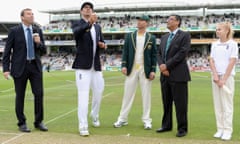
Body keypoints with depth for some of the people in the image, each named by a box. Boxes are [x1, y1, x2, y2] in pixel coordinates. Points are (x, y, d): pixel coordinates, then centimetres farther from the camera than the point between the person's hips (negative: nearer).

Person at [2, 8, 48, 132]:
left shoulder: (38, 31, 8)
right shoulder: (14, 31, -2)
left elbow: (43, 51, 10)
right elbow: (7, 51, -2)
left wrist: (39, 43, -10)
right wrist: (6, 69, -8)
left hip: (35, 66, 3)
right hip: (20, 67, -3)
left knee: (39, 94, 0)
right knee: (20, 96, 4)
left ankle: (38, 122, 14)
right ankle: (22, 123, 17)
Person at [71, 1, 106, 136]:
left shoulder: (98, 26, 15)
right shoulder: (77, 24, -3)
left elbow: (101, 43, 23)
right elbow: (77, 33, -27)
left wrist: (102, 44, -2)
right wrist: (89, 23, -43)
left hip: (96, 65, 6)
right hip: (83, 65, -6)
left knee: (99, 91, 16)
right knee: (83, 95, -8)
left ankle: (95, 115, 41)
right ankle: (83, 126, -4)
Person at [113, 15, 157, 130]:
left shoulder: (151, 38, 4)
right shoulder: (129, 36, 7)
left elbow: (154, 55, 2)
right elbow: (125, 52, 5)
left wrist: (153, 70, -6)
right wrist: (124, 65, -6)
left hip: (145, 70, -1)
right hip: (132, 69, 1)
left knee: (146, 95, 3)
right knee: (127, 94, 4)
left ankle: (146, 120, 12)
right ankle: (122, 119, 12)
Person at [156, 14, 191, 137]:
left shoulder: (184, 35, -3)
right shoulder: (164, 37, 18)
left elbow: (182, 53, -14)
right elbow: (159, 53, 13)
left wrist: (167, 65, -14)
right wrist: (161, 66, -7)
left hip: (178, 75, -6)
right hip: (165, 75, 7)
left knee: (180, 103, -2)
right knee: (166, 102, 13)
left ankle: (182, 128, 8)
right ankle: (166, 125, 24)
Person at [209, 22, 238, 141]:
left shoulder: (232, 44, -4)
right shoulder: (214, 44, 10)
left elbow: (232, 62, -8)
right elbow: (211, 61, 6)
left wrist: (224, 79, -12)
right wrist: (215, 75, -7)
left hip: (227, 77, -5)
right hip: (216, 76, 5)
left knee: (227, 104, -3)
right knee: (217, 104, 5)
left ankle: (227, 130, 1)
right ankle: (220, 129, 11)